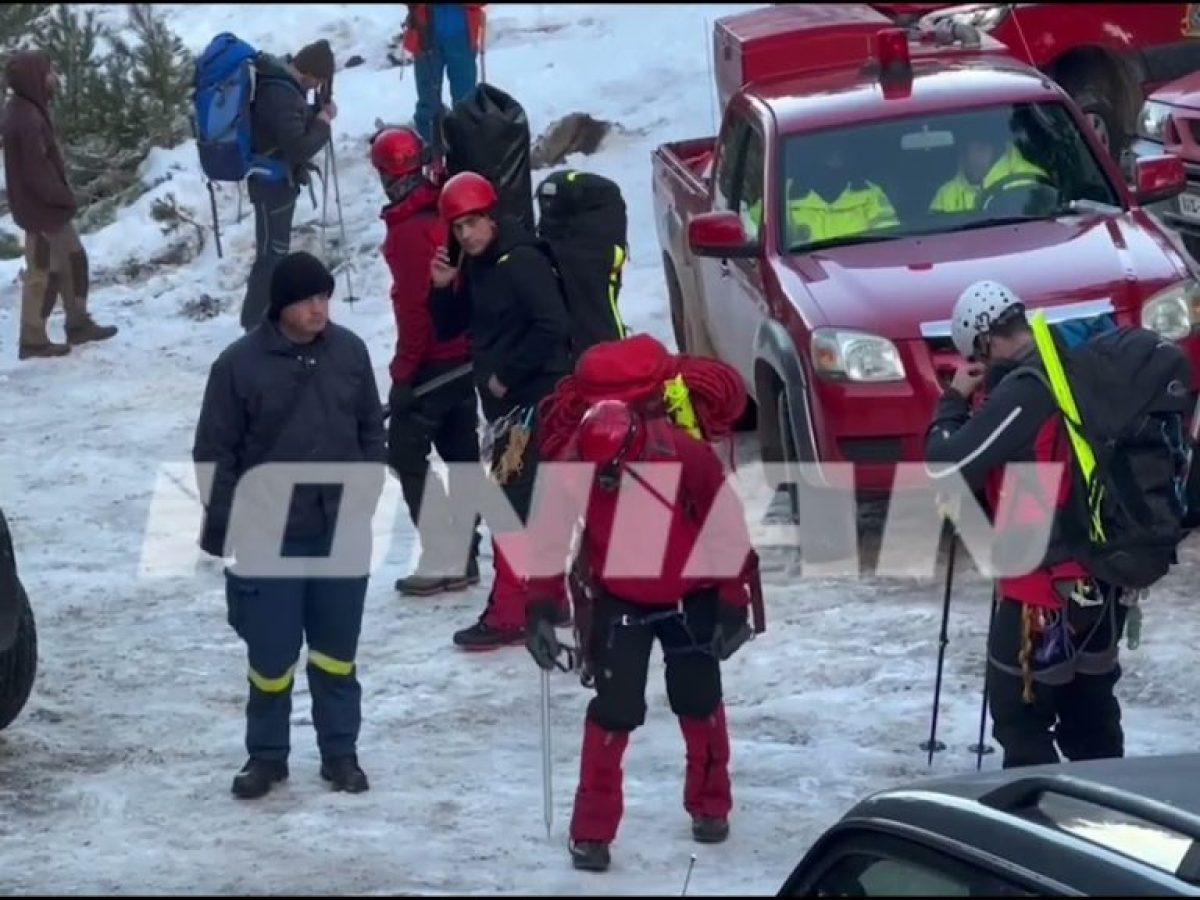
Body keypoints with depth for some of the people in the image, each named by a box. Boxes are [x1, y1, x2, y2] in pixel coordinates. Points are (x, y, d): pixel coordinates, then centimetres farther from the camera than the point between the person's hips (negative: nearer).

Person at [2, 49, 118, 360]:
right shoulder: (26, 119, -26)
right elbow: (36, 172, -26)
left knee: (73, 259, 20)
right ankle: (33, 339, 11)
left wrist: (63, 196, 12)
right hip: (40, 209, -10)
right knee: (43, 273, 1)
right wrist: (64, 198, -14)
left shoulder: (29, 109, 7)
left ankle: (78, 323, 31)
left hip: (50, 205, 10)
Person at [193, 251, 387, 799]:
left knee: (337, 650, 11)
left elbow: (371, 431, 11)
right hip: (268, 538, -2)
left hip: (342, 533, 3)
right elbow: (214, 452, -5)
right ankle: (266, 754, 19)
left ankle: (340, 752, 22)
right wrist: (226, 527, -5)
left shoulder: (349, 351, -1)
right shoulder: (240, 364, -11)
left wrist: (366, 498, 6)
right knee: (271, 652, 4)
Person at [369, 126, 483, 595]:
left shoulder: (409, 231, -20)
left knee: (406, 453, -2)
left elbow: (414, 307, -21)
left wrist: (404, 373, -15)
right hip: (465, 354, 8)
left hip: (431, 360, -8)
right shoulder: (444, 211, 4)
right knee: (460, 454, 13)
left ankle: (445, 559, -7)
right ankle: (463, 555, 19)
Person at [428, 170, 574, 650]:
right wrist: (443, 289, -3)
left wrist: (507, 375, -17)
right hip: (505, 402, 10)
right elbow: (450, 329, 16)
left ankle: (508, 614, -10)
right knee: (524, 504, 17)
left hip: (534, 399, -10)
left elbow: (551, 327, -24)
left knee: (512, 506, -11)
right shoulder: (475, 267, 11)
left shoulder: (521, 261, -16)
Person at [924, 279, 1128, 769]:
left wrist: (955, 399, -3)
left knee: (1019, 715, 2)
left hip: (1047, 588, -8)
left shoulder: (1026, 390, -19)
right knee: (1090, 713, 16)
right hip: (1103, 578, 8)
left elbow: (946, 469, -17)